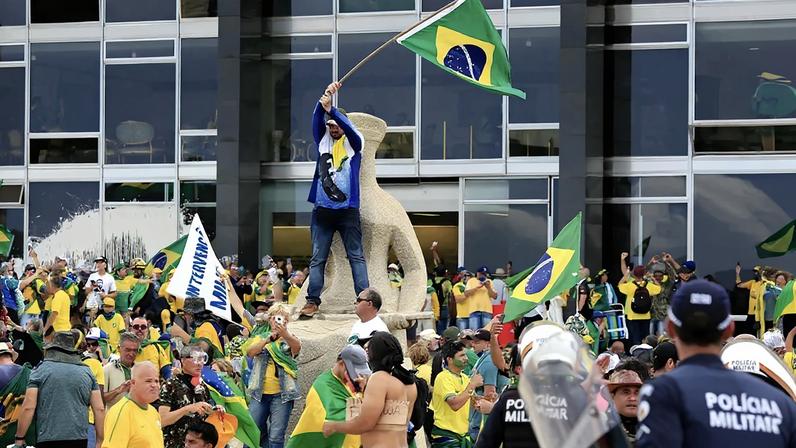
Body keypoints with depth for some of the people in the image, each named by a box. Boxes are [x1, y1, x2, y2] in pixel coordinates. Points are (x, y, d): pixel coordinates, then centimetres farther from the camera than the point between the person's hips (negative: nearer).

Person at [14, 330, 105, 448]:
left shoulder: (41, 369, 2)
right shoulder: (86, 372, 12)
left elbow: (28, 407, -4)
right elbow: (100, 409, 8)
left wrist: (19, 438, 3)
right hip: (80, 439, 3)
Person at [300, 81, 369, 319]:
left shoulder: (354, 143, 6)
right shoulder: (323, 141, 12)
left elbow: (349, 127, -14)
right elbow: (317, 119, -3)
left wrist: (331, 109, -27)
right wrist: (325, 97, -19)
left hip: (348, 210, -2)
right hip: (322, 210, 3)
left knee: (356, 256, -1)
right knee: (317, 258, 1)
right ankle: (313, 301, 0)